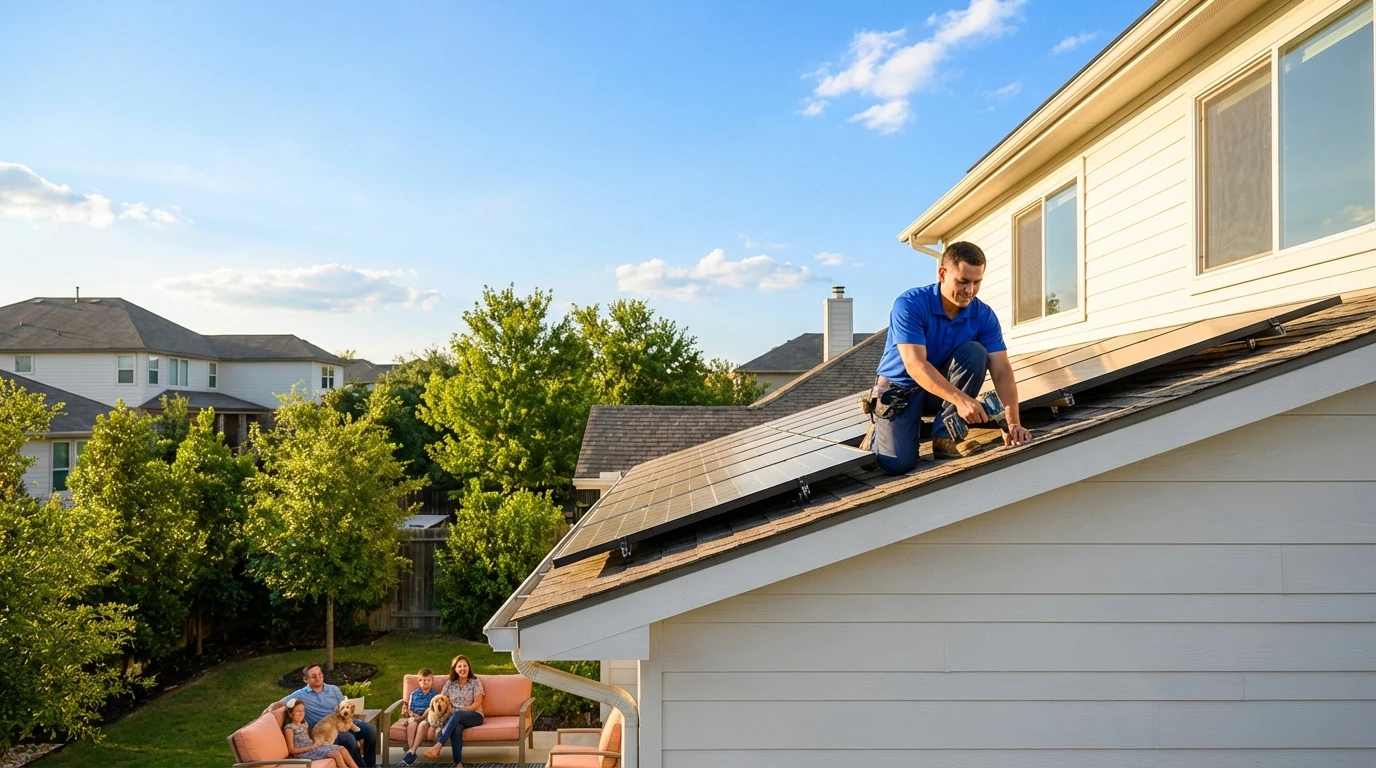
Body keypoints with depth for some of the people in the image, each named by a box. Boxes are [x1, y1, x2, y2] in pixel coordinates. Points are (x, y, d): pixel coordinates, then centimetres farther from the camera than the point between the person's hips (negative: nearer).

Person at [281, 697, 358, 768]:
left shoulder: (304, 724, 15)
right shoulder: (289, 728, -10)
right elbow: (291, 750, -13)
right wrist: (310, 748, -19)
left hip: (312, 746, 8)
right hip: (304, 752, -8)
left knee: (342, 749, -6)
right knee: (336, 753, -21)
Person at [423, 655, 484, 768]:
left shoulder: (475, 682, 3)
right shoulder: (449, 683, 13)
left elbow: (477, 704, -4)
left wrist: (461, 710, -14)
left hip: (474, 716, -2)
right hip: (455, 718, 2)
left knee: (457, 715, -38)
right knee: (457, 727, -37)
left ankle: (438, 746, -48)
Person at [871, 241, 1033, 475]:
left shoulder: (984, 315, -12)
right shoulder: (910, 305, -25)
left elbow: (1002, 372, -16)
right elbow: (915, 365, -34)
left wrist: (1013, 423, -31)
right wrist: (960, 399, -47)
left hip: (945, 386, 4)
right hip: (900, 387, -4)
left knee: (974, 352, -24)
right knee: (899, 463, -23)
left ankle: (945, 436, -15)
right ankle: (884, 428, 14)